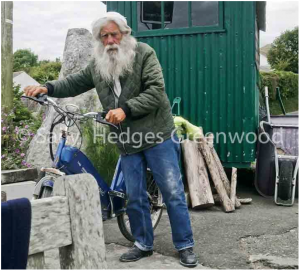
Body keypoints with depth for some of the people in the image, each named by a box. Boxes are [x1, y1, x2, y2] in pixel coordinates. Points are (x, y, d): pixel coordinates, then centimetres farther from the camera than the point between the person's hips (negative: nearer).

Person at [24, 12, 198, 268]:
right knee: (135, 196, 11)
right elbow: (74, 83, 17)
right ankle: (143, 244, 28)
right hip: (128, 141, 5)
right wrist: (47, 88, 0)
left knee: (173, 192, 0)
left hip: (157, 135, -5)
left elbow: (156, 90, -16)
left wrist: (125, 109, -24)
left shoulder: (144, 53, -7)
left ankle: (185, 246, 13)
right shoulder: (97, 64, 9)